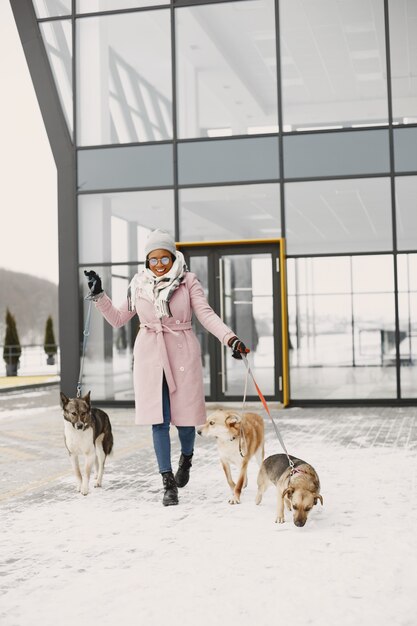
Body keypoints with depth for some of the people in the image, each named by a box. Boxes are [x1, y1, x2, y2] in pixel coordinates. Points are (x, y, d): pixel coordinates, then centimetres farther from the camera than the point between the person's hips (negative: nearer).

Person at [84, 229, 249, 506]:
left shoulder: (188, 281, -1)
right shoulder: (138, 285, 6)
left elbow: (206, 314, -10)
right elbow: (118, 319, 15)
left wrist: (231, 338, -25)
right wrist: (99, 295, 4)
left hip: (183, 354, -1)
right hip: (150, 356, 2)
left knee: (185, 416, 2)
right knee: (159, 419, -2)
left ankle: (186, 458, 35)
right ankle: (169, 483, 5)